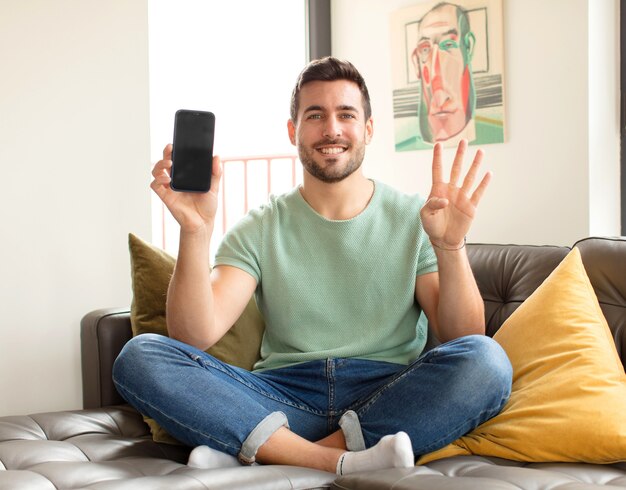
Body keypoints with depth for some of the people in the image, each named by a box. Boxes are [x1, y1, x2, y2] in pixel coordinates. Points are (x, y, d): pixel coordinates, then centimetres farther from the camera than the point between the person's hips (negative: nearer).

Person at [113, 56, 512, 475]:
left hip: (392, 399, 0)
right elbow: (195, 336, -5)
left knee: (488, 362, -30)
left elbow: (463, 340, -2)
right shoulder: (260, 230, 9)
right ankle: (343, 460, -28)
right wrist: (196, 232, -19)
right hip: (285, 399, 1)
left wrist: (450, 247, -19)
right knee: (140, 357, -19)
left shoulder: (415, 219, 8)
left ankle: (260, 451, -25)